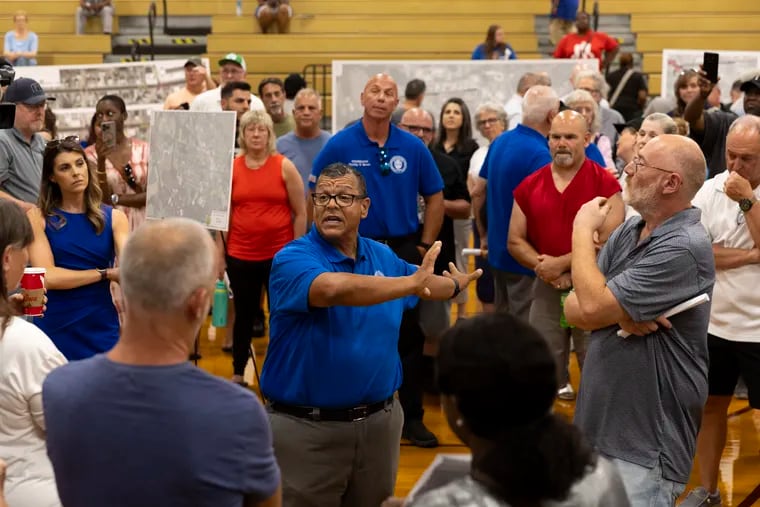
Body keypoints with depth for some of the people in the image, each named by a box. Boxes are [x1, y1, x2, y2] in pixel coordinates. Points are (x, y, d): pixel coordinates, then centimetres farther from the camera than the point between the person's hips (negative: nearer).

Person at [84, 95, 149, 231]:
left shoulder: (144, 149, 2)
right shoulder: (91, 154, -2)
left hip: (140, 226, 1)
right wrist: (101, 161, -20)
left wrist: (115, 198, -8)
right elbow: (102, 199, -9)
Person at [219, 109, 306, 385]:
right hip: (241, 256, 2)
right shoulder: (231, 168, 2)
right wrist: (220, 251, 3)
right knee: (243, 314, 13)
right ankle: (238, 374, 25)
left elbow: (300, 213, 0)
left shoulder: (284, 167, -3)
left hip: (279, 254, -2)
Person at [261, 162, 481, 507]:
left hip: (380, 420, 6)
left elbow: (421, 285, 29)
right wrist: (411, 282, -29)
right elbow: (335, 288, -34)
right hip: (306, 427, -5)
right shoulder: (292, 259, -13)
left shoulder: (383, 257, 7)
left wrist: (457, 284, 46)